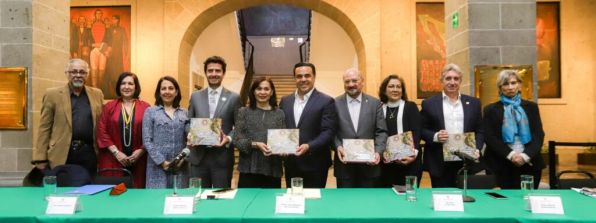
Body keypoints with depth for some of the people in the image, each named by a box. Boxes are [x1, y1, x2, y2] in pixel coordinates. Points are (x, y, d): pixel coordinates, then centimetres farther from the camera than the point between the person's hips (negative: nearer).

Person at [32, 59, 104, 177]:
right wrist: (41, 158, -3)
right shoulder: (53, 94, 2)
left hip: (89, 154, 2)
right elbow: (44, 128, 1)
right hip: (62, 155, -2)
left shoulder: (97, 94, 10)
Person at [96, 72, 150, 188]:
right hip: (112, 160, 1)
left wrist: (141, 150, -10)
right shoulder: (109, 106, 6)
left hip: (138, 160, 0)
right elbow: (102, 131, 1)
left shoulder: (145, 107, 3)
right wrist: (116, 152, -8)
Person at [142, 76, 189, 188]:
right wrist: (161, 161, -10)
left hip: (180, 166, 2)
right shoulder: (150, 111, 4)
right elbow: (147, 140, -2)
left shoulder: (184, 113, 11)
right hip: (158, 166, -2)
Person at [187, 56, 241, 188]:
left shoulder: (234, 98, 0)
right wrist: (190, 135, -7)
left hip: (222, 157, -2)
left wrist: (229, 138, -16)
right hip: (198, 156, 2)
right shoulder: (195, 96, 10)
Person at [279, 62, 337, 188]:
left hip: (315, 165, -4)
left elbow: (328, 132, -12)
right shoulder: (285, 101, 9)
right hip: (291, 164, 4)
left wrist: (308, 146, -24)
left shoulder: (326, 101, -6)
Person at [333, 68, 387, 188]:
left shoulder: (375, 103, 5)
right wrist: (338, 146, -15)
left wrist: (378, 152, -13)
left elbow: (381, 132, 2)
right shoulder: (335, 103, 2)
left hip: (369, 164, 1)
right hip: (344, 164, -1)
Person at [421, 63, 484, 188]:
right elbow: (421, 130, 3)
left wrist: (476, 149, -5)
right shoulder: (429, 103, 4)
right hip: (440, 164, -2)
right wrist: (435, 136, -16)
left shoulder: (473, 103, 11)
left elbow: (480, 131, 11)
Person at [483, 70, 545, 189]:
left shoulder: (531, 107, 10)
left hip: (530, 163, 2)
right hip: (503, 164, -2)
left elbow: (539, 135, 2)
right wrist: (511, 155, -15)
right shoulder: (491, 109, 4)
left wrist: (525, 155, -12)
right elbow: (490, 138, -4)